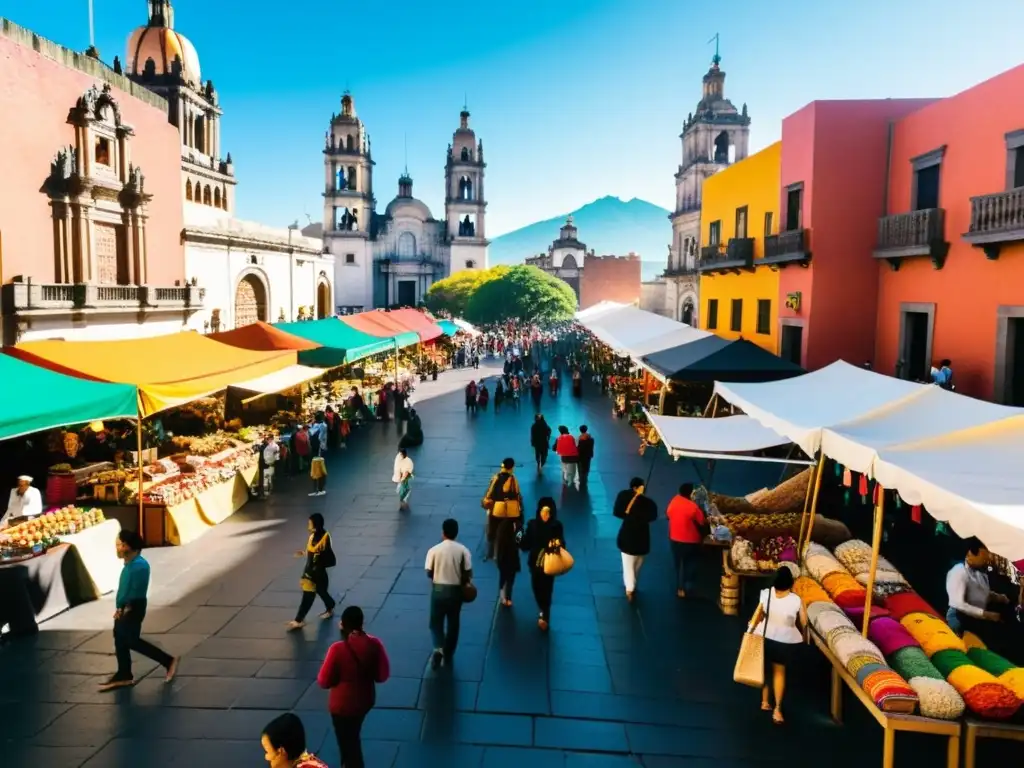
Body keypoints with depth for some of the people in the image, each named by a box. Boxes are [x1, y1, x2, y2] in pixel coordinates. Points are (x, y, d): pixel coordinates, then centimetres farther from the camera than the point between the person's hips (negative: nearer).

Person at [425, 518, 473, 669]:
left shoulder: (434, 550, -9)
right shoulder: (463, 550, -8)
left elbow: (429, 573, -5)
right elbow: (468, 573, -8)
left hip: (438, 589, -1)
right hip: (455, 590, 1)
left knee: (436, 622, 13)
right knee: (453, 623, 16)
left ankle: (438, 648, -10)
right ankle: (448, 655, 24)